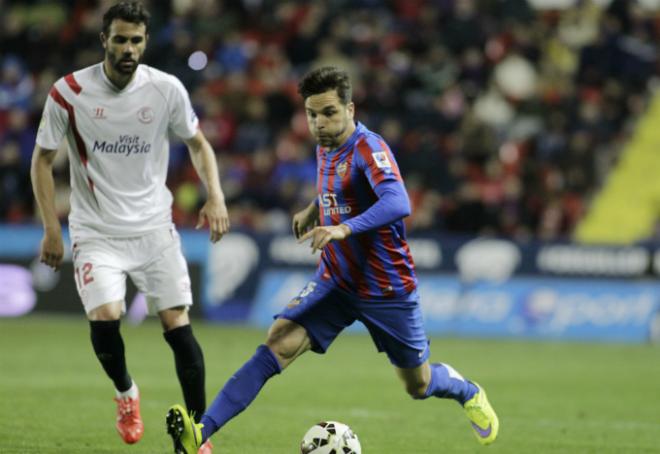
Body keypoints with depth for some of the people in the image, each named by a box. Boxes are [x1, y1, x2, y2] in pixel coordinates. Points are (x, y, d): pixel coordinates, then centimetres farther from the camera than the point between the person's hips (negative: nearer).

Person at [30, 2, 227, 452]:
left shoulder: (167, 90, -6)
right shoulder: (69, 93, -9)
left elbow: (197, 144, 10)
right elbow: (43, 158, 2)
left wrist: (215, 197, -7)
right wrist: (51, 227, -4)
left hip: (155, 228, 1)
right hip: (96, 232, -1)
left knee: (178, 326, -8)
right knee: (104, 320, -20)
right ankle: (126, 393, 12)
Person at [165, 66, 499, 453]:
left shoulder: (369, 148, -20)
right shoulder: (325, 149, 5)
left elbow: (398, 203, -38)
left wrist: (344, 228, -49)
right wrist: (315, 209, 14)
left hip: (387, 289, -5)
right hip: (336, 283, 5)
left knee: (419, 386, 9)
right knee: (278, 345, -17)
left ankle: (469, 393, 46)